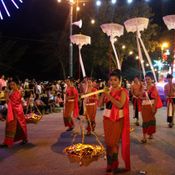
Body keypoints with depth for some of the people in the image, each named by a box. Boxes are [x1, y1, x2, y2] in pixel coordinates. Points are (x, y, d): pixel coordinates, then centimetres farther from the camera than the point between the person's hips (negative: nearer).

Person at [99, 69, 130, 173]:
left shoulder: (123, 91, -6)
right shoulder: (108, 90, 8)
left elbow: (120, 105, -22)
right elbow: (100, 103, 2)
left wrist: (109, 96, -25)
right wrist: (104, 94, -11)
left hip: (118, 119, -5)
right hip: (107, 118, 5)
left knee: (114, 142, -3)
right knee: (108, 142, 9)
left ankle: (114, 165, 11)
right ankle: (110, 164, 23)